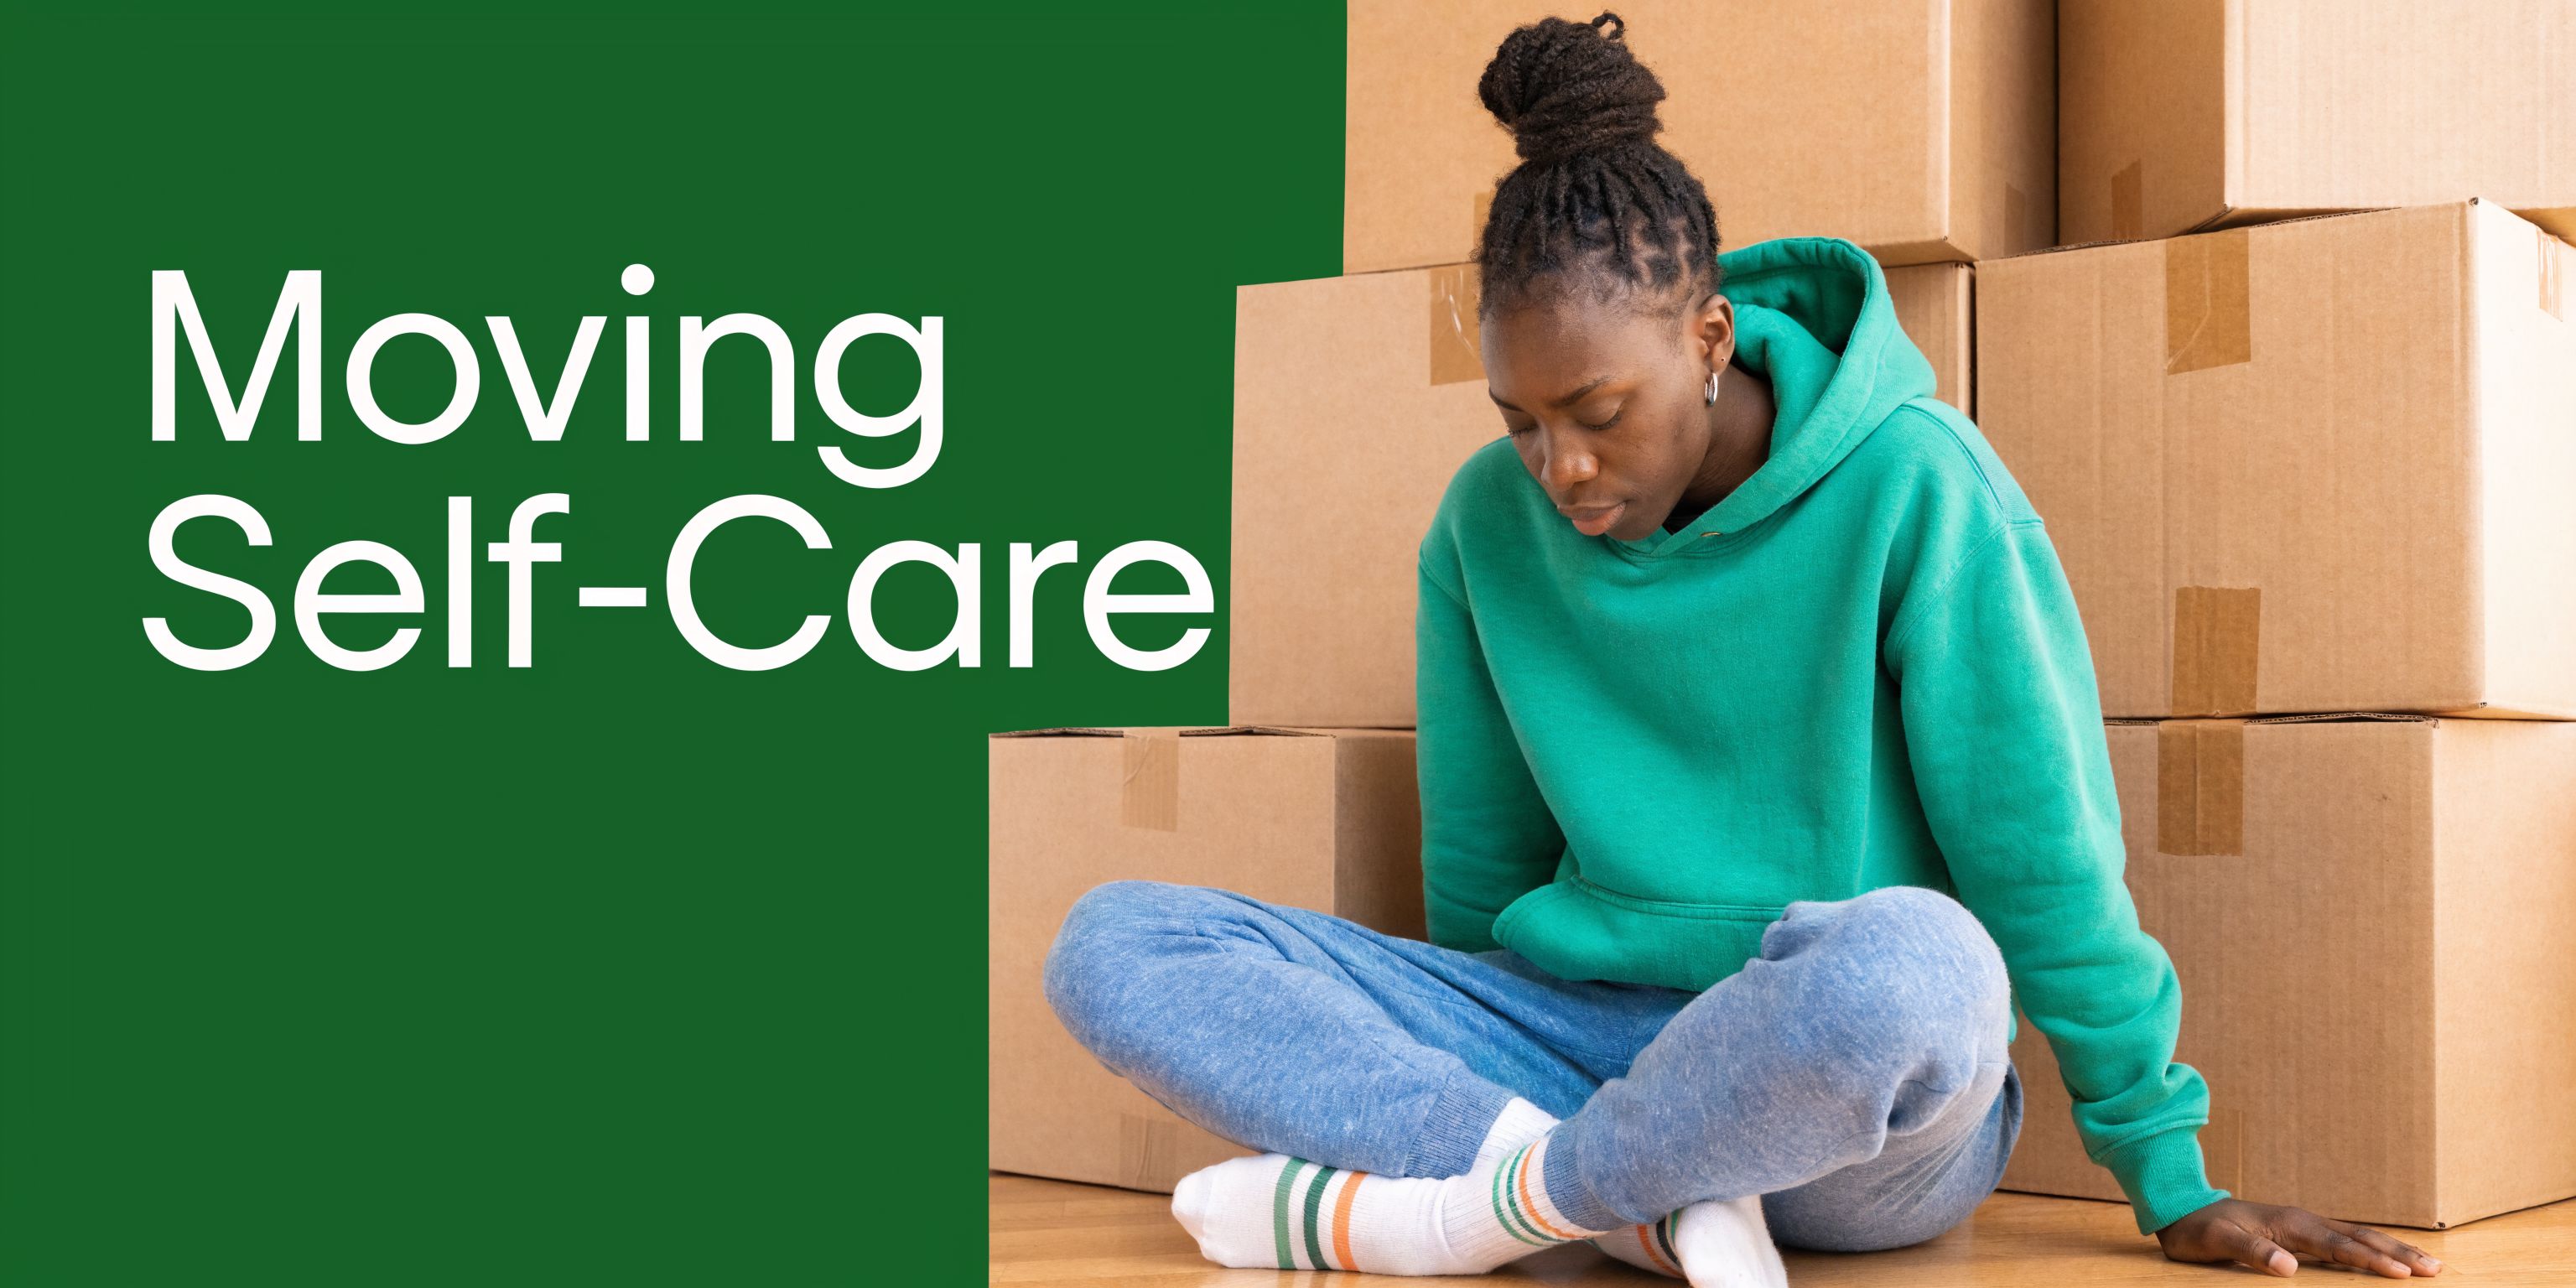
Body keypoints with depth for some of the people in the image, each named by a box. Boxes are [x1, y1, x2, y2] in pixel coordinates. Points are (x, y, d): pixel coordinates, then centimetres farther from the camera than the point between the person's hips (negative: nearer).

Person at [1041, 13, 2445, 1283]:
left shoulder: (1909, 486, -12)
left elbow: (2042, 851, -8)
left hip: (1869, 1107, -4)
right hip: (1580, 1035, 4)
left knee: (1910, 962, -42)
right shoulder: (1490, 525, 2)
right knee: (1116, 945, -12)